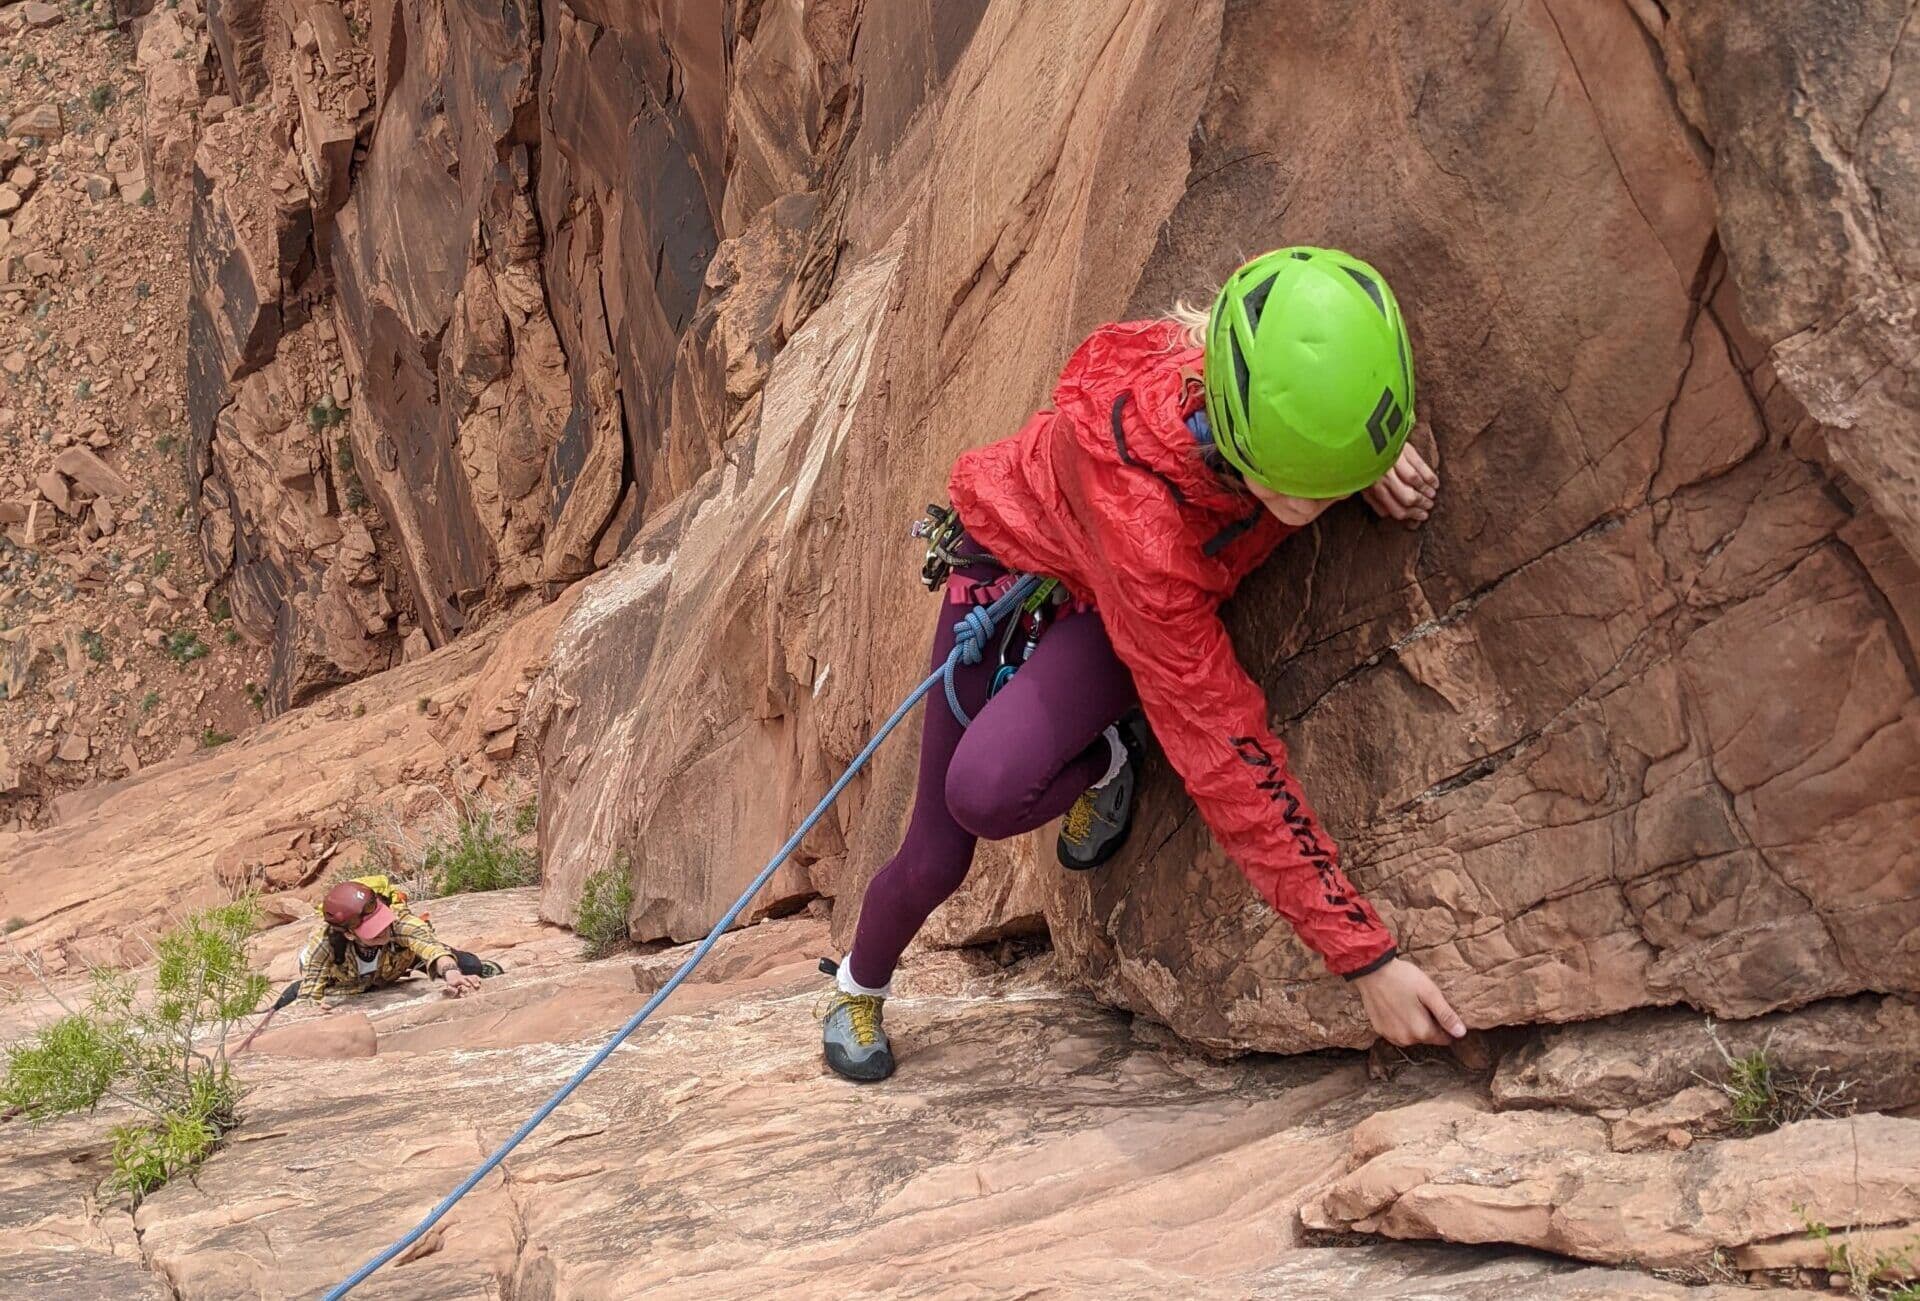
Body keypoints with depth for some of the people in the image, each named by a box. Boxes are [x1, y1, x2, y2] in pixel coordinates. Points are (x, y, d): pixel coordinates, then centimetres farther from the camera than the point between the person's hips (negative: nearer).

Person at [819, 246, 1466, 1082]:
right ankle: (858, 988, 37)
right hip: (1012, 564, -2)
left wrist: (1366, 457, -22)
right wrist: (1360, 953, -39)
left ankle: (1104, 765, 7)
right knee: (936, 858, 4)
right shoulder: (1136, 506, -44)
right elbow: (1221, 753, -40)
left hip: (1126, 609, 2)